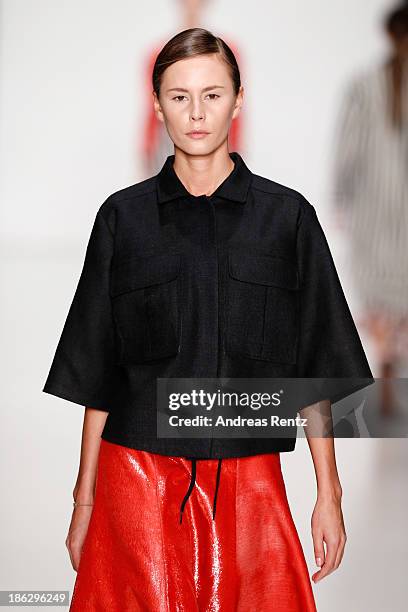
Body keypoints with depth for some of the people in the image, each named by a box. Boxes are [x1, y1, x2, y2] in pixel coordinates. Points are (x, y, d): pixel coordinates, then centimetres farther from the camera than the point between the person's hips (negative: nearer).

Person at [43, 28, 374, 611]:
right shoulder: (124, 217, 4)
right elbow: (96, 376, 6)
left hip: (248, 480, 0)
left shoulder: (287, 217, 3)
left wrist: (329, 494, 2)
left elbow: (314, 369, 5)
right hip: (138, 478, 0)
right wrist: (84, 501, 5)